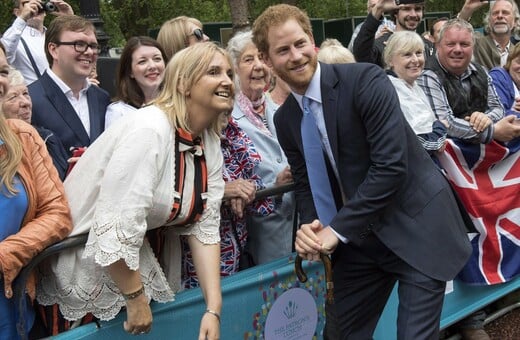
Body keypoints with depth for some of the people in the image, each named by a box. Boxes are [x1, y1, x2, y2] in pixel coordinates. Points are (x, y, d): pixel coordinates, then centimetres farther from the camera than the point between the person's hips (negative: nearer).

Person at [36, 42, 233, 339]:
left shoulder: (211, 143, -1)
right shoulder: (148, 129, -26)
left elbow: (205, 226, -5)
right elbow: (116, 232, -30)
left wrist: (214, 309, -11)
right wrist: (136, 300, -19)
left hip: (140, 258, 7)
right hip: (87, 266, -7)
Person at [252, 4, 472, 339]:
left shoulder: (366, 81, -18)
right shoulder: (285, 119, 2)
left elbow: (391, 165, -24)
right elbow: (306, 183, 9)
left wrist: (337, 229, -21)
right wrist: (310, 227, -13)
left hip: (416, 227, -5)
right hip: (359, 239, 6)